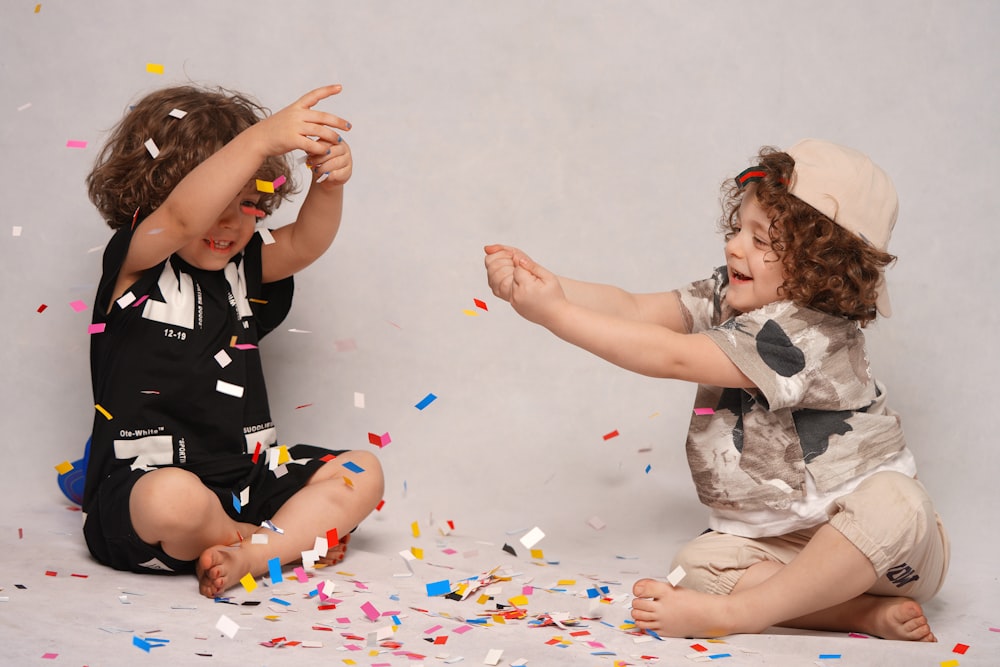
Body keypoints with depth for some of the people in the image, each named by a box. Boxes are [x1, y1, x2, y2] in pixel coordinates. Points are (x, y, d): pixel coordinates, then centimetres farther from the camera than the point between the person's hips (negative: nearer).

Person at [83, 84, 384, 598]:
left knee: (360, 473, 0)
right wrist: (261, 138, -38)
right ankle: (295, 535, -10)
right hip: (147, 478, -7)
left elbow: (304, 243, -2)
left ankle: (254, 556, -20)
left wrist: (328, 183, -24)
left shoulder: (242, 267, 13)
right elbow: (182, 218, -28)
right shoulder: (135, 261, -8)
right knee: (175, 499, -40)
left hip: (246, 481, 8)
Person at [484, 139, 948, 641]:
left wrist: (556, 313, -28)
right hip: (771, 538, 7)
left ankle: (737, 612, -32)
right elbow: (635, 308, -7)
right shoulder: (726, 298, -1)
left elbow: (673, 357, -29)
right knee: (698, 567, -20)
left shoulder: (807, 334, -27)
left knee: (892, 506, -39)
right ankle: (865, 613, -21)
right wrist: (541, 282, -23)